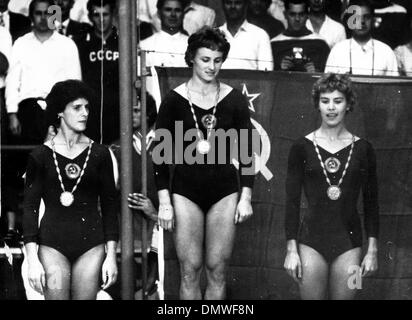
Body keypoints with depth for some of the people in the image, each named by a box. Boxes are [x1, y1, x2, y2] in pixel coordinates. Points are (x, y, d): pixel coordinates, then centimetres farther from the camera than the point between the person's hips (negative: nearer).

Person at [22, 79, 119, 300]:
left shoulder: (99, 154, 5)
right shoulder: (41, 156, 1)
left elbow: (109, 205, 8)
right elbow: (30, 207, 1)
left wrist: (111, 254, 3)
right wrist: (32, 260, -7)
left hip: (91, 245, 1)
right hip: (52, 245, -1)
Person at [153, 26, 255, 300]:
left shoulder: (234, 100, 2)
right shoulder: (174, 100, -2)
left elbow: (246, 151, 6)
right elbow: (161, 154, 1)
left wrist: (246, 197, 1)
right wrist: (164, 202, -4)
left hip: (224, 191, 1)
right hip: (186, 190, -1)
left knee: (217, 271, 2)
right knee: (190, 271, -1)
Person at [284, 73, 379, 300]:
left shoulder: (362, 149, 4)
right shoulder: (302, 147, 1)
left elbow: (371, 202, 8)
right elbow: (292, 201, 2)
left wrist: (373, 250, 4)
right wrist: (291, 250, -2)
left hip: (349, 242, 1)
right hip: (311, 240, -1)